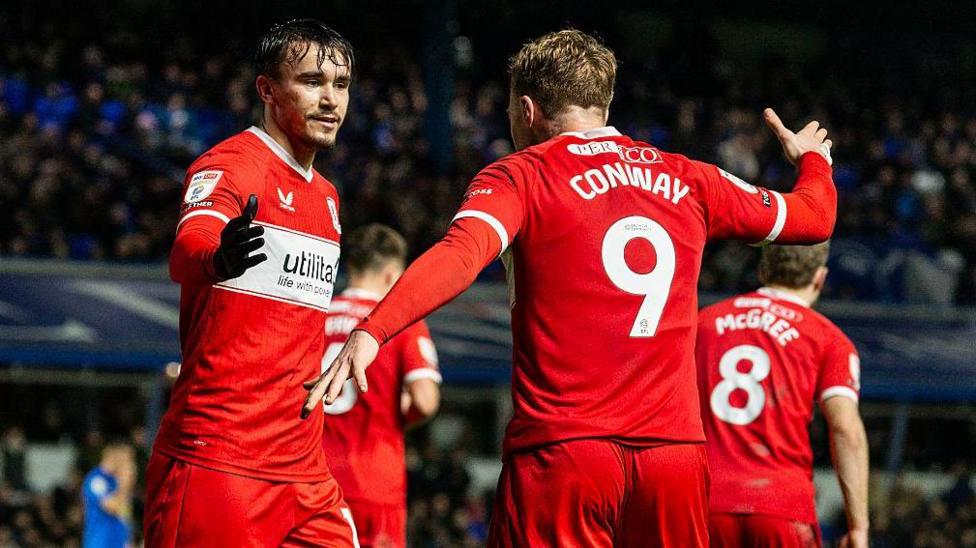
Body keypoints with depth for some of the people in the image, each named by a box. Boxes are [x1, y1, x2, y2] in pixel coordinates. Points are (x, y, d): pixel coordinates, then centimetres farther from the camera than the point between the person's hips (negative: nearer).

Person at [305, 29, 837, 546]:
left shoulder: (520, 175, 2)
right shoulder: (688, 181, 15)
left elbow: (461, 254, -18)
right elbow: (812, 217, 28)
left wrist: (371, 331, -29)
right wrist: (813, 161, 50)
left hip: (560, 448, -4)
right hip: (675, 446, 4)